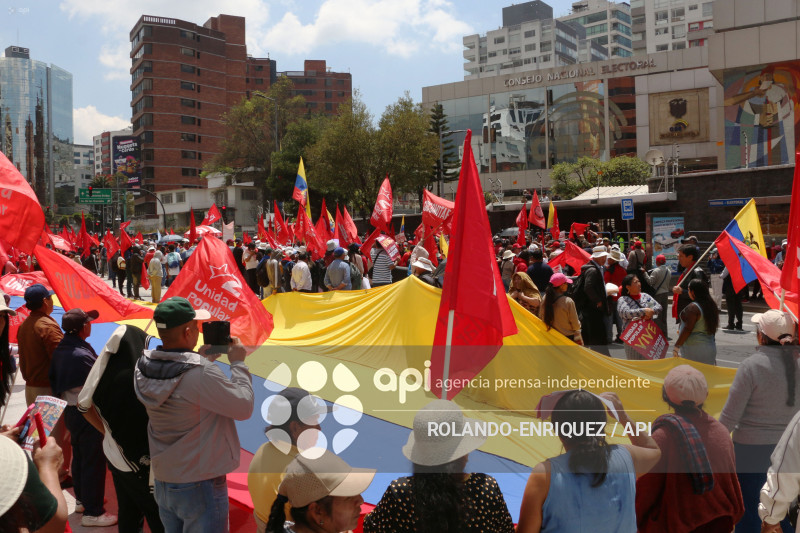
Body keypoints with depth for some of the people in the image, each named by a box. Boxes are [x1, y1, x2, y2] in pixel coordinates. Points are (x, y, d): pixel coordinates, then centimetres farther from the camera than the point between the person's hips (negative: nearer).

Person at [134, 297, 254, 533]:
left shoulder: (144, 367, -5)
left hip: (163, 483, 7)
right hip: (200, 487, -7)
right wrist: (238, 363, -8)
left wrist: (202, 360, 10)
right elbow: (244, 408, -18)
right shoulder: (201, 373, -27)